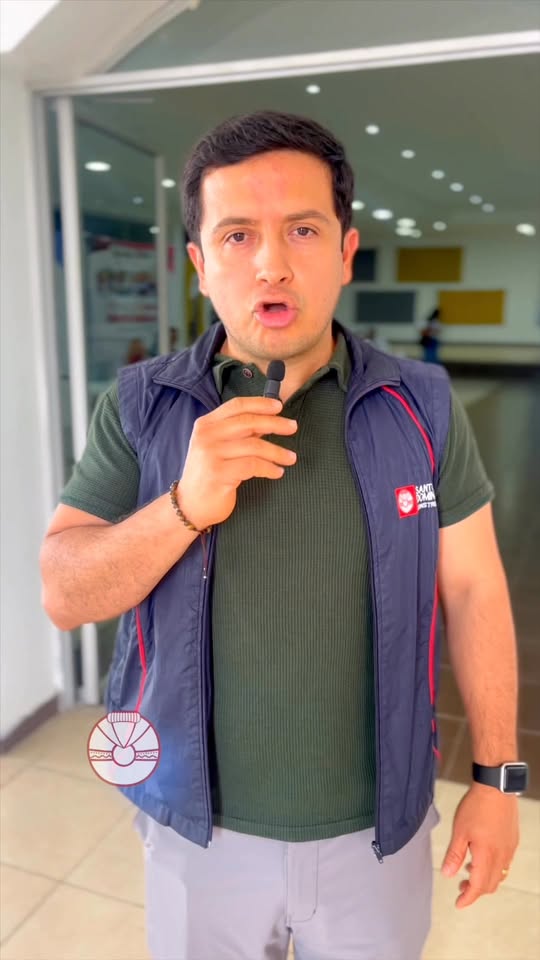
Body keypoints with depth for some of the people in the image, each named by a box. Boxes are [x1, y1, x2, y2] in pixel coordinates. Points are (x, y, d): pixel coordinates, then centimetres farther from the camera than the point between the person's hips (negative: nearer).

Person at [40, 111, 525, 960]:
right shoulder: (140, 409, -10)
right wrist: (187, 504, -29)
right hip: (200, 827, 1)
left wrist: (494, 777, -2)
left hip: (379, 827, 1)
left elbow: (473, 593, -4)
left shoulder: (422, 408, -10)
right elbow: (64, 595, -13)